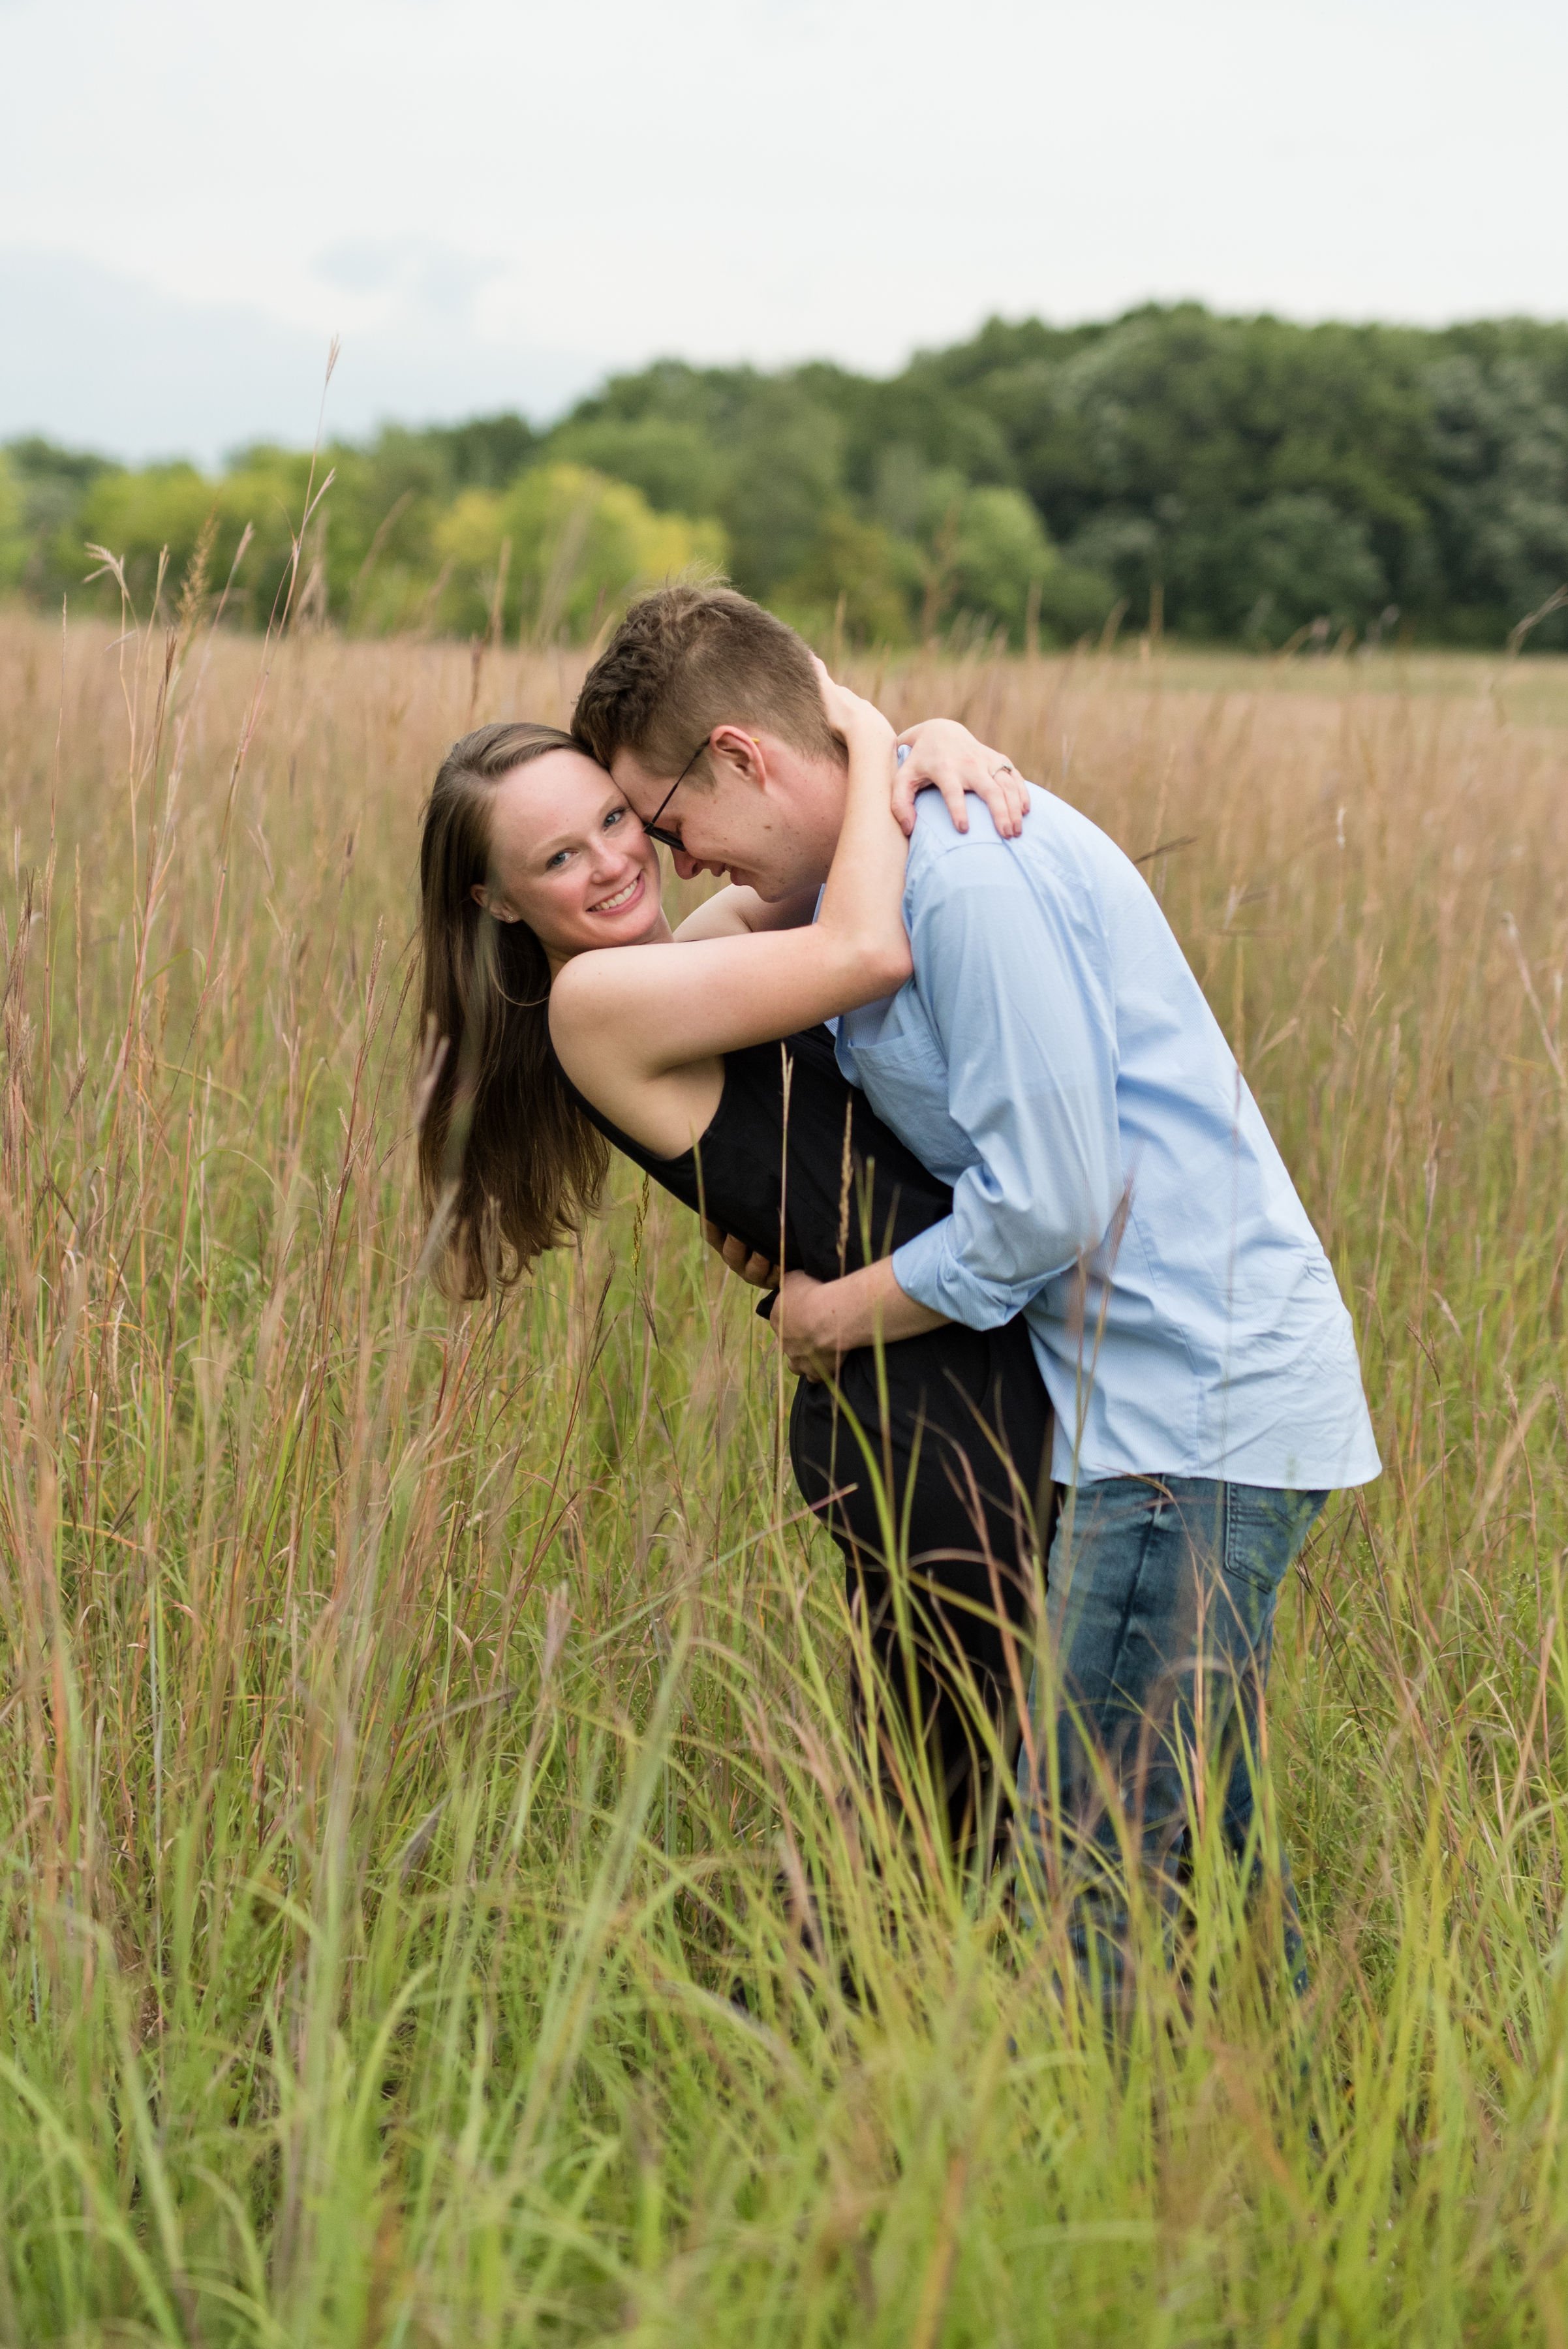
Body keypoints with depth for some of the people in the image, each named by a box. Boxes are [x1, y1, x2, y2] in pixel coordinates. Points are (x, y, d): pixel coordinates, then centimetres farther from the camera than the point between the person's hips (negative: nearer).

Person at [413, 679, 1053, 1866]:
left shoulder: (694, 945, 13)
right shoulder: (598, 996, -13)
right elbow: (869, 953, -21)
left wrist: (936, 741, -4)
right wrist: (870, 738, -9)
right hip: (915, 1411, -9)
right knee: (959, 1804, 0)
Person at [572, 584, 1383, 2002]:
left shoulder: (972, 876, -18)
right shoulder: (910, 854, 15)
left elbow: (1049, 1203, -19)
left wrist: (833, 1314, -4)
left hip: (1199, 1411, -10)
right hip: (1196, 1392, 10)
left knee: (1102, 1868, -8)